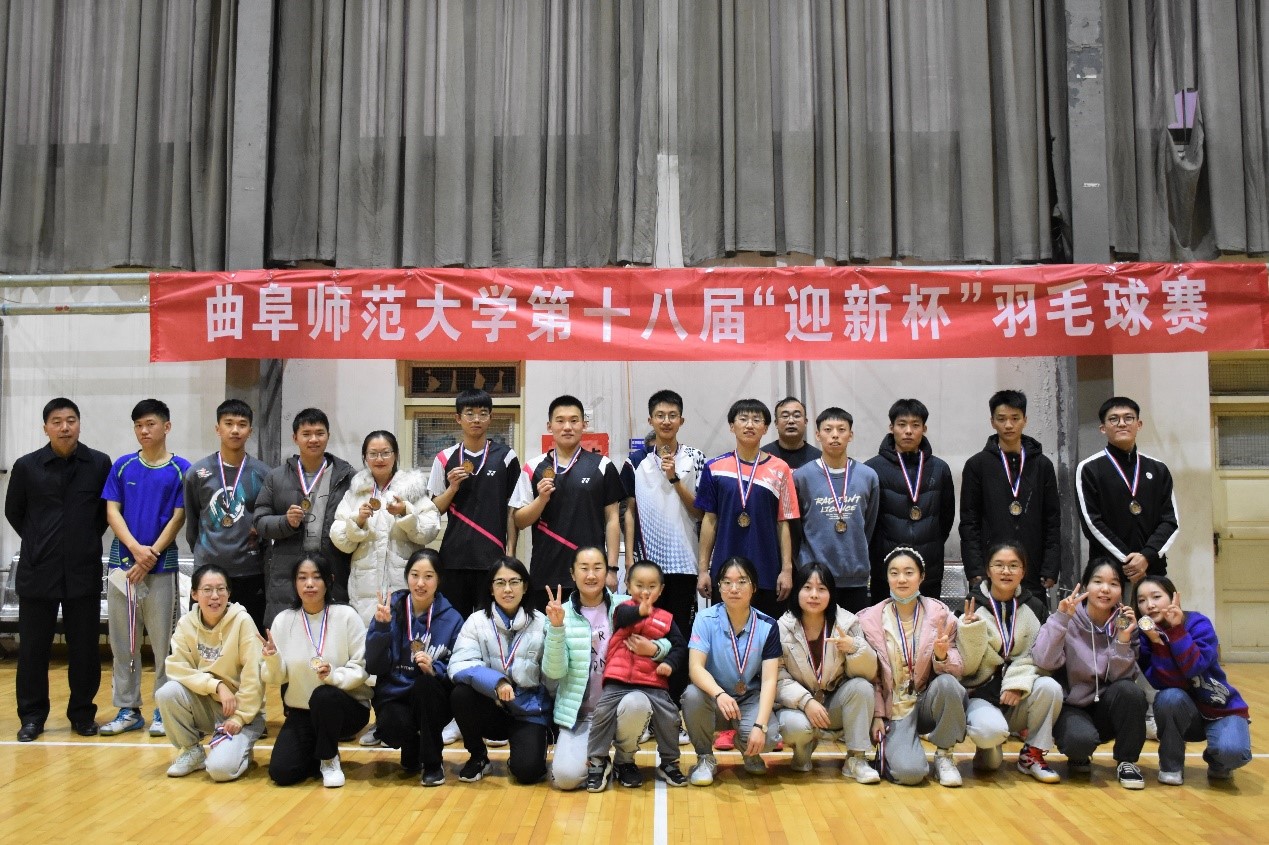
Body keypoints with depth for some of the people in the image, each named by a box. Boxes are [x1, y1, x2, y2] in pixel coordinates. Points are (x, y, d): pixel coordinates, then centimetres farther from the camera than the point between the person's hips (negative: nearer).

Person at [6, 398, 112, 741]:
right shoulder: (26, 465, -1)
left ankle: (82, 712, 19)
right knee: (33, 647, 6)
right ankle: (32, 715, 18)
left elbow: (108, 509, 11)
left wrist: (88, 539, 7)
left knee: (84, 646, 6)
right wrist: (38, 542, 10)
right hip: (37, 570, 0)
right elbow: (13, 512, 12)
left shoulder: (100, 463, -1)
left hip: (84, 570, 0)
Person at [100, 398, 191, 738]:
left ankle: (164, 710, 11)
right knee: (122, 641, 7)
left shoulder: (181, 469, 0)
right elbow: (112, 512, 3)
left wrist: (151, 555, -11)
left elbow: (178, 518, -3)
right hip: (122, 563, 3)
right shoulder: (123, 466, 7)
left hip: (162, 566, -3)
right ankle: (128, 709, 16)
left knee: (163, 641, 2)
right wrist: (136, 549, -11)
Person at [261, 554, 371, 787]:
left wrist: (334, 676, -31)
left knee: (323, 695, -35)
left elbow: (362, 667, -12)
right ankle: (319, 752, 19)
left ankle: (330, 760, -8)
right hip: (300, 712, 3)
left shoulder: (346, 616, -11)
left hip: (346, 707, -3)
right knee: (281, 772, -15)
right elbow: (277, 677, -1)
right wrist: (272, 660, -23)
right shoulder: (283, 620, -3)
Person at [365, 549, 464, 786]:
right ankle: (412, 752, 8)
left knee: (424, 681, -33)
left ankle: (433, 764, -13)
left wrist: (434, 669, -24)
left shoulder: (451, 618, -4)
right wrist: (381, 627, -22)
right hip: (395, 695, 0)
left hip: (432, 700, 0)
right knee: (393, 726, -33)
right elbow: (374, 667, -8)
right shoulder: (390, 609, -3)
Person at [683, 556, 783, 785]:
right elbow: (695, 667, -24)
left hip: (750, 699, 1)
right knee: (692, 695, -35)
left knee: (767, 737, -30)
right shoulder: (706, 619, -12)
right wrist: (719, 694, -45)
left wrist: (760, 725, -29)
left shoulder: (767, 626, -9)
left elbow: (769, 681, -15)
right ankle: (705, 758, -8)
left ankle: (750, 753, 10)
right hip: (713, 696, 0)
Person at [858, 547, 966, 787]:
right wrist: (877, 715, -3)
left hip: (928, 701, 1)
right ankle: (890, 748, 13)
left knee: (947, 683, -34)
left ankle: (944, 755, -9)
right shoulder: (871, 619, -3)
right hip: (894, 710, -1)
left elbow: (955, 672, -6)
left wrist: (942, 656, -27)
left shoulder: (940, 615, -2)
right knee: (909, 772, -26)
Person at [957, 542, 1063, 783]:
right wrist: (970, 631, -21)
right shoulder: (973, 608, -3)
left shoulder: (1034, 607, 4)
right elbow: (966, 667, -5)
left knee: (1050, 687, -29)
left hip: (1018, 700, 3)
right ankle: (988, 749, 4)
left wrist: (1018, 683, -18)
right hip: (981, 695, -3)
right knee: (991, 730, -35)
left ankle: (1032, 754, -6)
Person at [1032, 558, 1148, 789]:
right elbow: (1043, 661, -25)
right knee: (1080, 739, -35)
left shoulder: (1125, 623, -3)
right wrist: (1060, 618, -31)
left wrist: (1123, 641, -23)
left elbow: (1121, 678, -10)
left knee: (1130, 691, -28)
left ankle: (1126, 762, -6)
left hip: (1106, 710, 3)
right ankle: (1078, 758, 4)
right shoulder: (1069, 620, -11)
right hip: (1071, 707, -3)